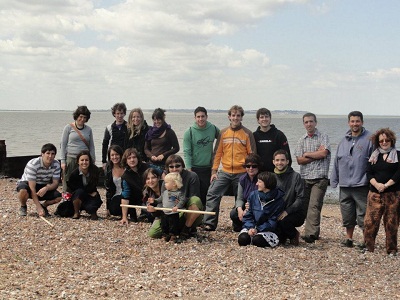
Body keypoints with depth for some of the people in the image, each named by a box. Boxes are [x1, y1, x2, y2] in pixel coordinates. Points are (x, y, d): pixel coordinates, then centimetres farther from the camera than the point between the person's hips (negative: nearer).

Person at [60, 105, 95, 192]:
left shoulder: (88, 129, 12)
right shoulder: (69, 127, 4)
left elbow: (91, 146, 16)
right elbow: (63, 144, 3)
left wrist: (93, 161, 10)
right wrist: (63, 161, -3)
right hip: (70, 158, -2)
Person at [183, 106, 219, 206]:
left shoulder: (213, 129, 0)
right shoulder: (189, 132, -6)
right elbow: (187, 152, -7)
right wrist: (189, 169, -15)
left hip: (209, 168, 2)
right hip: (194, 169, -2)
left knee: (207, 194, 5)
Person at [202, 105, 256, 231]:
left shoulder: (247, 134, 0)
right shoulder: (223, 133, 7)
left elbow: (252, 155, 1)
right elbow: (218, 153, 8)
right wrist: (214, 171, 3)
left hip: (241, 173, -2)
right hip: (225, 172, 2)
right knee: (212, 193, -12)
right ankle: (209, 223, -9)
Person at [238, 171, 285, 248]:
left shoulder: (278, 200, -8)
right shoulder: (253, 195, 2)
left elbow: (273, 221, -10)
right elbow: (248, 215, 4)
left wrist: (257, 229, -20)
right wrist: (250, 228, -15)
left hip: (266, 230, -3)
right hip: (251, 227, 3)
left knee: (257, 240, -32)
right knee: (242, 239, -25)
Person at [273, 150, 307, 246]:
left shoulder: (296, 176, -6)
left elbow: (301, 199, -13)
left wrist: (287, 211, -24)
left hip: (296, 213, -4)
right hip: (277, 213, 4)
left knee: (283, 221, -34)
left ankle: (294, 235, 2)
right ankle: (282, 237, 10)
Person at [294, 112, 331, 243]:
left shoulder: (323, 137, 4)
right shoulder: (302, 140, 14)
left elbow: (324, 153, -12)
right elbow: (299, 160, 3)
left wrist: (307, 154, -2)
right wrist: (316, 155, -5)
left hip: (319, 178, -5)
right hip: (305, 178, 5)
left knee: (314, 205, -15)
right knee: (306, 206, 6)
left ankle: (311, 233, -22)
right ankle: (314, 232, 16)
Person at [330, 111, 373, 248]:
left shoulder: (369, 139, -4)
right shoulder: (344, 140, 13)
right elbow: (337, 162, 17)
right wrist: (334, 180, 15)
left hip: (361, 185, -5)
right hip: (344, 185, 5)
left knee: (363, 216, -3)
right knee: (347, 215, 13)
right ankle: (348, 238, 27)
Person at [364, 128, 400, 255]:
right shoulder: (374, 156, 15)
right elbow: (369, 173, 6)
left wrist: (386, 185, -15)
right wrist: (376, 184, -12)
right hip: (375, 193, 3)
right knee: (370, 221, -4)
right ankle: (368, 247, 4)